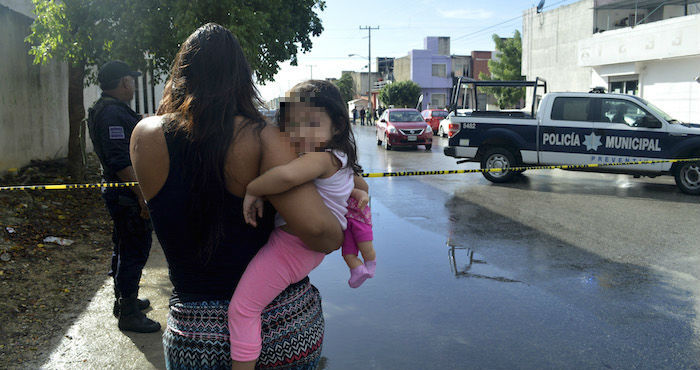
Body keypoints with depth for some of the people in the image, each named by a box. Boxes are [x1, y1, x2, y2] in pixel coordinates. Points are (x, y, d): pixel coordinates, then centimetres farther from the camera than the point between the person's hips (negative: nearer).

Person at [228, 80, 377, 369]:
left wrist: (253, 190, -26)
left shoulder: (322, 157, -21)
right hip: (313, 249, 10)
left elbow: (288, 175, -41)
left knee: (241, 309, -6)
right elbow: (359, 184, 30)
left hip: (290, 244, -10)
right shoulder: (341, 159, 10)